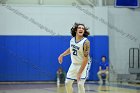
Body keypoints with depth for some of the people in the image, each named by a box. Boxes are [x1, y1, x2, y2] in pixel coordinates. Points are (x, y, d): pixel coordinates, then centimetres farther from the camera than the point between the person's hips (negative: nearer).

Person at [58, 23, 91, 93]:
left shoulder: (85, 42, -25)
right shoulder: (72, 39, -5)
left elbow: (85, 58, -28)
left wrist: (80, 72, -31)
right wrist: (62, 55, 10)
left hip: (83, 65, -7)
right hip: (74, 64, 7)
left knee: (80, 84, -17)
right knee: (67, 83, 9)